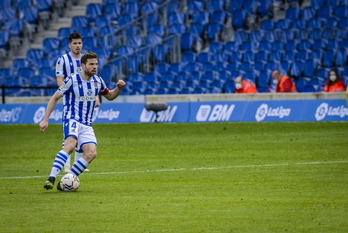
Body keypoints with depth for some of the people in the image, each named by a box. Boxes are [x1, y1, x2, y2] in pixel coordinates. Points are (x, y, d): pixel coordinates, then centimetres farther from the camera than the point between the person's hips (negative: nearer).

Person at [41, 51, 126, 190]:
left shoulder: (97, 81, 10)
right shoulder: (72, 80, -8)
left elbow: (109, 96, 27)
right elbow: (55, 98, -1)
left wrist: (119, 88, 5)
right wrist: (45, 120, -5)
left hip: (86, 125, 6)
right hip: (72, 120, -6)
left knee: (91, 153, -17)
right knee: (71, 145, -34)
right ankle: (51, 178, -41)